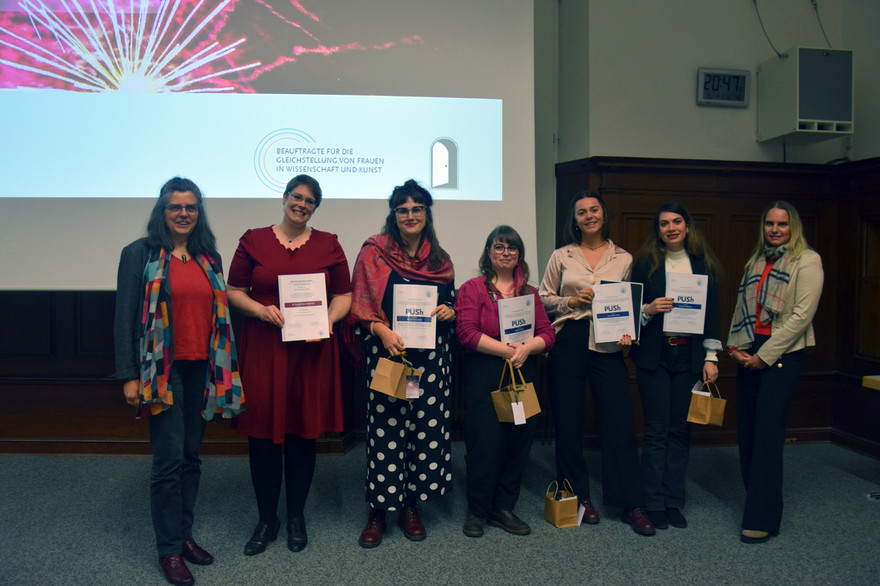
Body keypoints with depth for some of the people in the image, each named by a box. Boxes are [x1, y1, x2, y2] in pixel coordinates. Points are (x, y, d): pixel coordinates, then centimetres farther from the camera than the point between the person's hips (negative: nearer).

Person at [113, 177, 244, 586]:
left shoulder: (209, 257, 12)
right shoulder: (139, 254, -2)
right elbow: (125, 318, -4)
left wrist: (225, 368, 11)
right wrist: (129, 376, -9)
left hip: (201, 369, 5)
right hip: (162, 370, -5)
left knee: (192, 456, 13)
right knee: (169, 460, -3)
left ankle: (184, 534, 27)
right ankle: (169, 549, 12)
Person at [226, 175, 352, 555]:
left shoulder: (328, 245, 7)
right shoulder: (254, 241, 5)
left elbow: (344, 295, 8)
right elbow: (234, 291, 6)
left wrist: (327, 321, -11)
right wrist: (261, 310, -12)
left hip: (312, 352, 1)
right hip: (262, 349, 0)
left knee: (303, 432, 8)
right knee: (262, 432, 3)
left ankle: (297, 516, 27)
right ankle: (267, 519, 23)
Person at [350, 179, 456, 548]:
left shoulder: (441, 260, 13)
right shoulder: (374, 252, 3)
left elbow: (454, 303, 20)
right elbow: (360, 303, -2)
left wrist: (449, 311, -3)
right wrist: (382, 330, -17)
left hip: (430, 357, 3)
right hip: (387, 351, -3)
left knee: (427, 427, 5)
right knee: (385, 428, -2)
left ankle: (411, 506, 22)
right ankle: (378, 511, 14)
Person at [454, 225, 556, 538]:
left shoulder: (530, 293, 15)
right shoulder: (472, 289, 1)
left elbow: (548, 333, 8)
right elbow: (467, 333, -11)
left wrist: (526, 348, -13)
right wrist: (507, 349, -16)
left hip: (524, 375, 5)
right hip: (484, 375, -4)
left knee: (518, 442, 6)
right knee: (485, 443, -3)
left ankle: (503, 508, 21)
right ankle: (477, 510, 14)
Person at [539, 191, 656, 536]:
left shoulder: (623, 259, 10)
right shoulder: (562, 256, 8)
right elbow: (543, 299, 10)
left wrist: (628, 333, -5)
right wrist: (572, 301, -7)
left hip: (608, 345, 0)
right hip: (567, 343, 0)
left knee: (619, 421, -2)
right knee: (568, 421, 5)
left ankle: (631, 504, 10)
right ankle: (578, 497, 22)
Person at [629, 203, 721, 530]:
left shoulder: (703, 264, 9)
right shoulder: (646, 264, 3)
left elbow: (713, 313, 9)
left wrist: (711, 357, 3)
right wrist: (649, 309, -16)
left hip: (690, 356, 2)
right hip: (655, 356, -2)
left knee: (680, 430, 7)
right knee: (656, 430, 1)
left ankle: (674, 502, 18)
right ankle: (655, 503, 12)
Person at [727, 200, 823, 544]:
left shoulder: (807, 261, -2)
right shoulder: (755, 262, 17)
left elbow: (802, 315, -10)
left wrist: (765, 355, -12)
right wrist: (735, 345, -1)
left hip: (782, 355, -6)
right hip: (749, 356, 6)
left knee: (767, 433, -8)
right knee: (747, 431, 7)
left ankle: (762, 518, 0)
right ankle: (756, 500, 22)